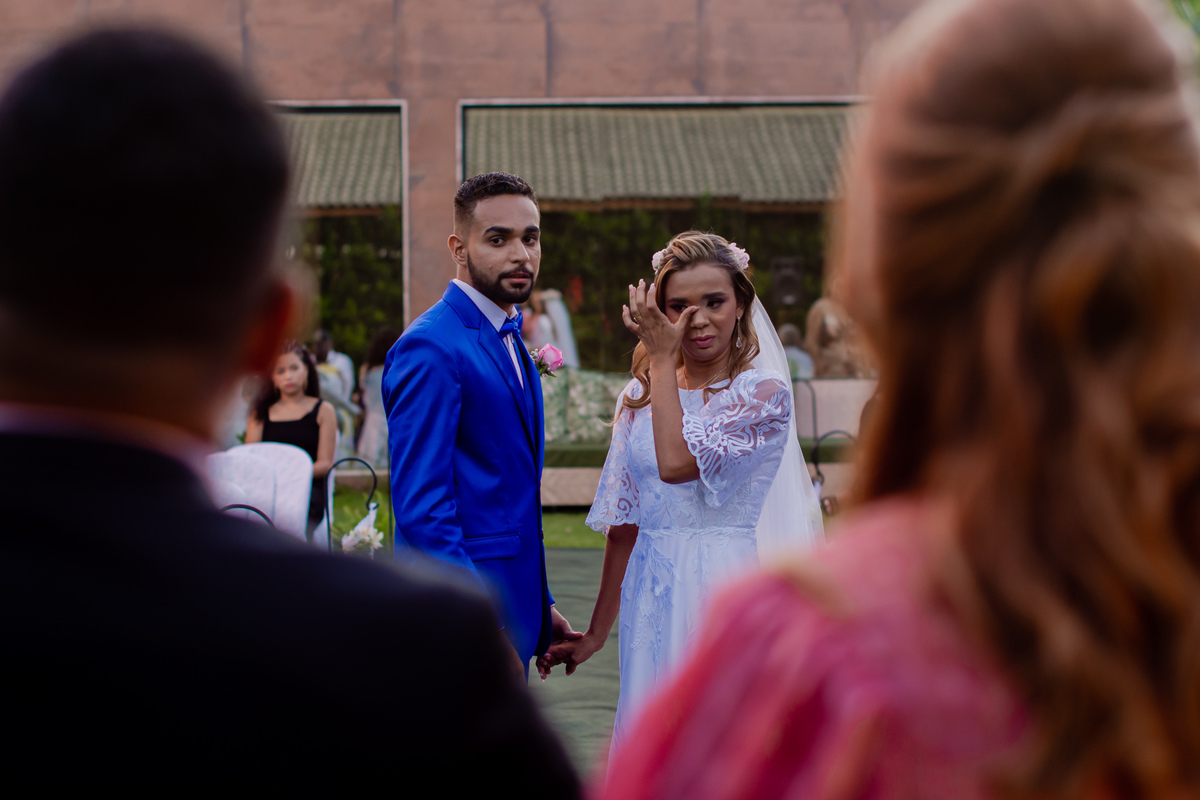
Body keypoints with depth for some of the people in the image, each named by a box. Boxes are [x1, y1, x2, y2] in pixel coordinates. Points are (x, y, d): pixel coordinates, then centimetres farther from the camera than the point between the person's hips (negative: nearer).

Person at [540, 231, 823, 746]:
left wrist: (662, 359, -10)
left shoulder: (763, 393, -6)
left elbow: (677, 462, -20)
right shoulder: (640, 396, 9)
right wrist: (597, 633, 13)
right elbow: (623, 527, 12)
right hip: (651, 602, 5)